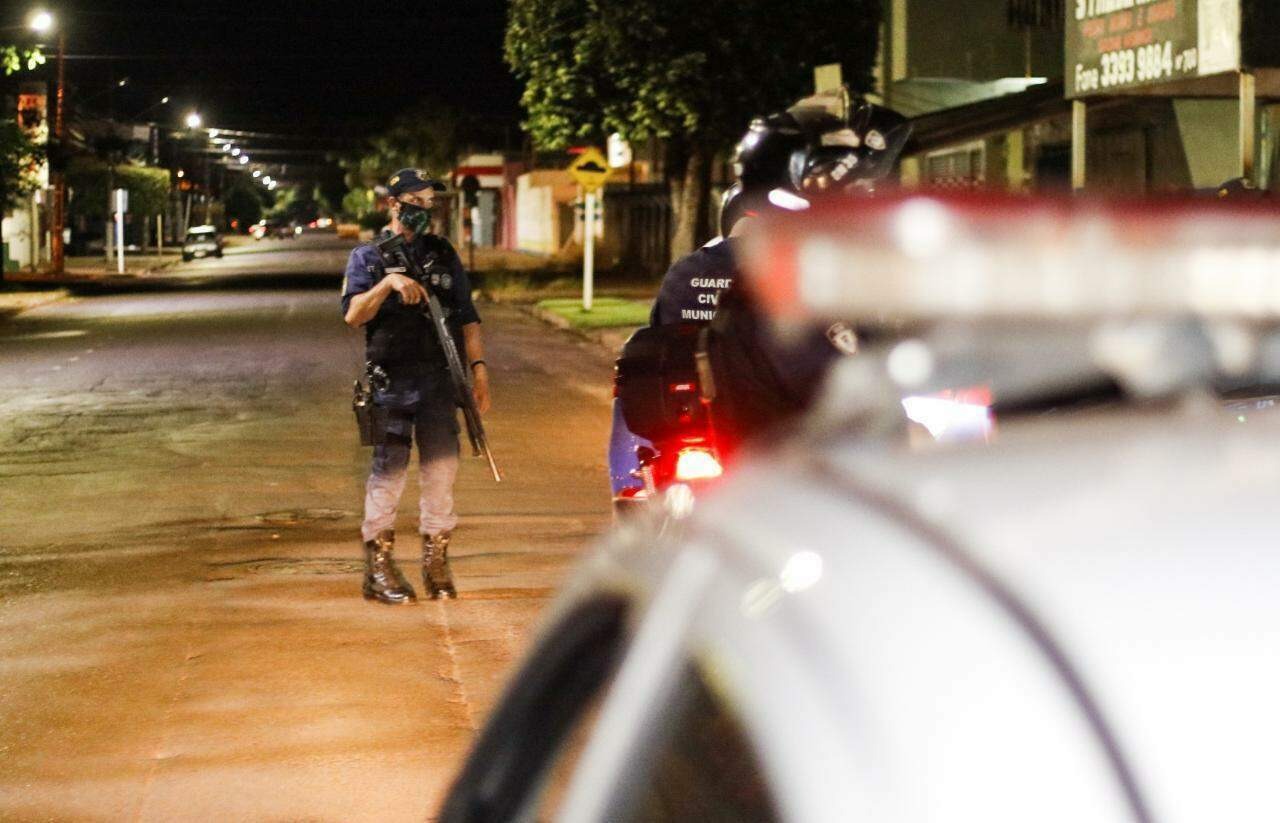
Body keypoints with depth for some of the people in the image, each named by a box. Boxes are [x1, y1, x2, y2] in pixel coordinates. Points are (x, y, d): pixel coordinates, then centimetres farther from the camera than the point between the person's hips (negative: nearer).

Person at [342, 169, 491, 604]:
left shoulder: (443, 255, 14)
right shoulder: (367, 258, 4)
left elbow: (467, 317, 13)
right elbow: (353, 315, -9)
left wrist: (479, 368, 4)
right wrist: (388, 282, -22)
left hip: (439, 381, 3)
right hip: (391, 383, -3)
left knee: (441, 466, 2)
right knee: (389, 469, -5)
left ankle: (436, 562, 12)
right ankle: (378, 567, 1)